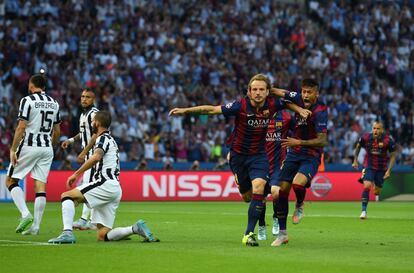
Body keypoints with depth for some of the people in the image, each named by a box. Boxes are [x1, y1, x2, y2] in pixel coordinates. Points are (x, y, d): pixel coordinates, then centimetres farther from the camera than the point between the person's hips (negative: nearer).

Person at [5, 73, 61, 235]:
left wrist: (13, 150, -11)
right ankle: (35, 226, 1)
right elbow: (57, 131, 15)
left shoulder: (27, 100, -7)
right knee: (40, 186, 4)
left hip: (29, 146, -5)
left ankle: (25, 214, -13)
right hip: (47, 148, 6)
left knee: (11, 180, 6)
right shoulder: (53, 103, 12)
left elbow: (21, 127, -14)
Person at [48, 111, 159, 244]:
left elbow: (96, 157, -23)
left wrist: (76, 174, -23)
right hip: (115, 190, 9)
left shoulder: (103, 138, -3)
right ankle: (135, 229, -5)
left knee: (67, 196, -11)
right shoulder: (111, 140, 29)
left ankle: (67, 233, -26)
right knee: (102, 236, 4)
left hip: (106, 184, -9)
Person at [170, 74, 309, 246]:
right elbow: (211, 109, -21)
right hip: (238, 154, -1)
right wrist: (185, 110, -26)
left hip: (259, 154, 1)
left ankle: (249, 234, -18)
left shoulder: (272, 105, -11)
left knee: (258, 188, -22)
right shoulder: (240, 106, -21)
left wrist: (299, 109, -3)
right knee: (247, 197, 8)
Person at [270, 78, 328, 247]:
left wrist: (299, 142, -31)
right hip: (294, 153, 6)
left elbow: (322, 141, -24)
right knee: (281, 191, -2)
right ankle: (282, 233, 11)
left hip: (311, 157, -6)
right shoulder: (299, 99, -4)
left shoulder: (320, 111, -20)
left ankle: (300, 207, 4)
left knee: (298, 183, -32)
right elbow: (279, 92, 10)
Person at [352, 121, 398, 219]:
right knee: (367, 186, -22)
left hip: (382, 168, 1)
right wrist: (355, 160, 8)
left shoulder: (388, 140, -17)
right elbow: (358, 147, 9)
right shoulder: (365, 138, -13)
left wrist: (389, 170, -12)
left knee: (377, 191, 10)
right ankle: (364, 211, -16)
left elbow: (393, 155, -7)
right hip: (369, 166, -1)